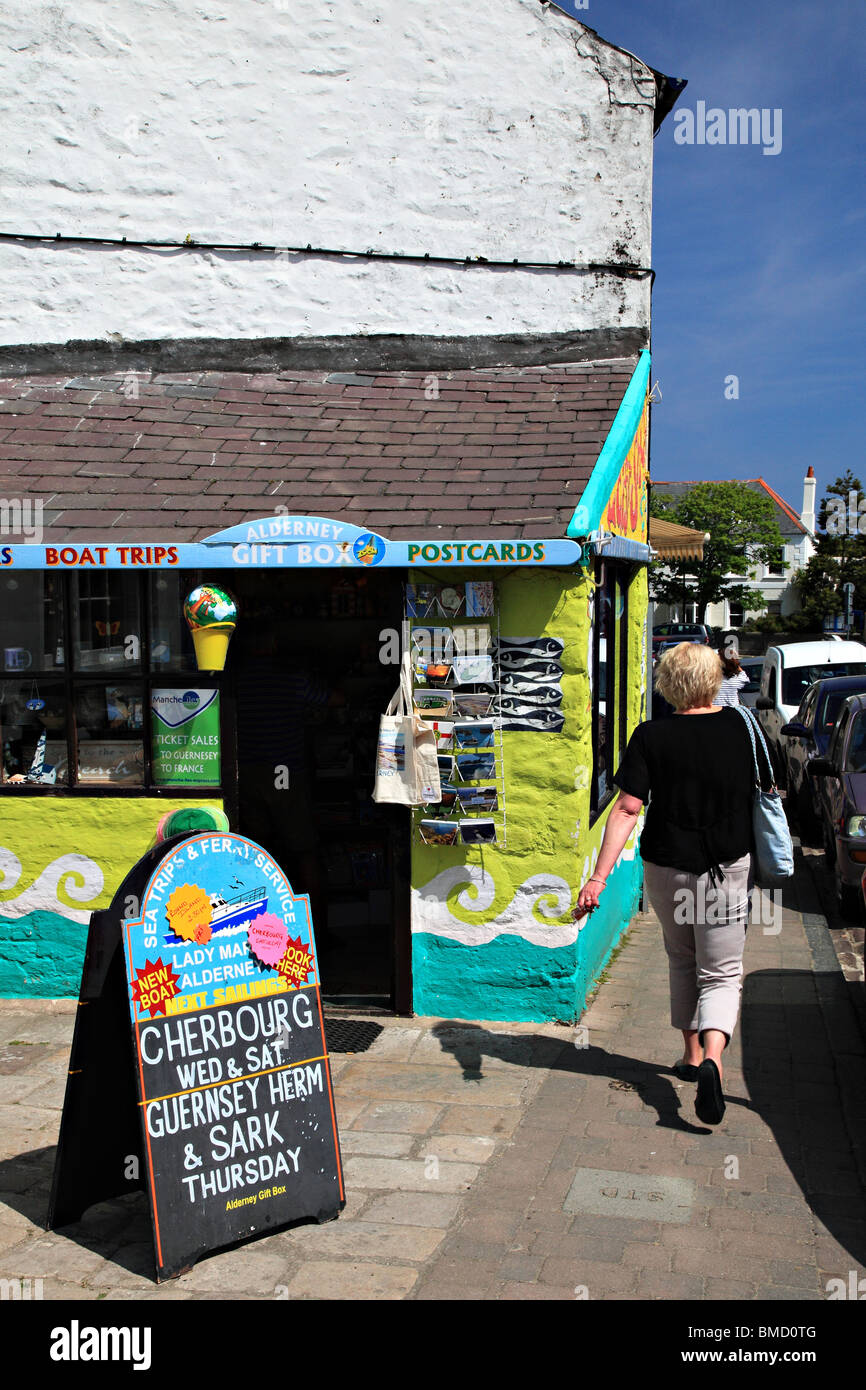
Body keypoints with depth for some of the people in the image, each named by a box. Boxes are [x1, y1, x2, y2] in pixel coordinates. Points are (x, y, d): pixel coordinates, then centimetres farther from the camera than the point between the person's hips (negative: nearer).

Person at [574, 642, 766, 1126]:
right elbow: (765, 792, 8)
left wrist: (598, 877, -16)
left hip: (668, 868, 0)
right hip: (730, 869, 0)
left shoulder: (652, 737, -11)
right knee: (721, 973, 4)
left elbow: (627, 809, -16)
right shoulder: (740, 727, -5)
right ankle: (712, 1059, -20)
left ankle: (692, 1055, 33)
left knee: (683, 962, 22)